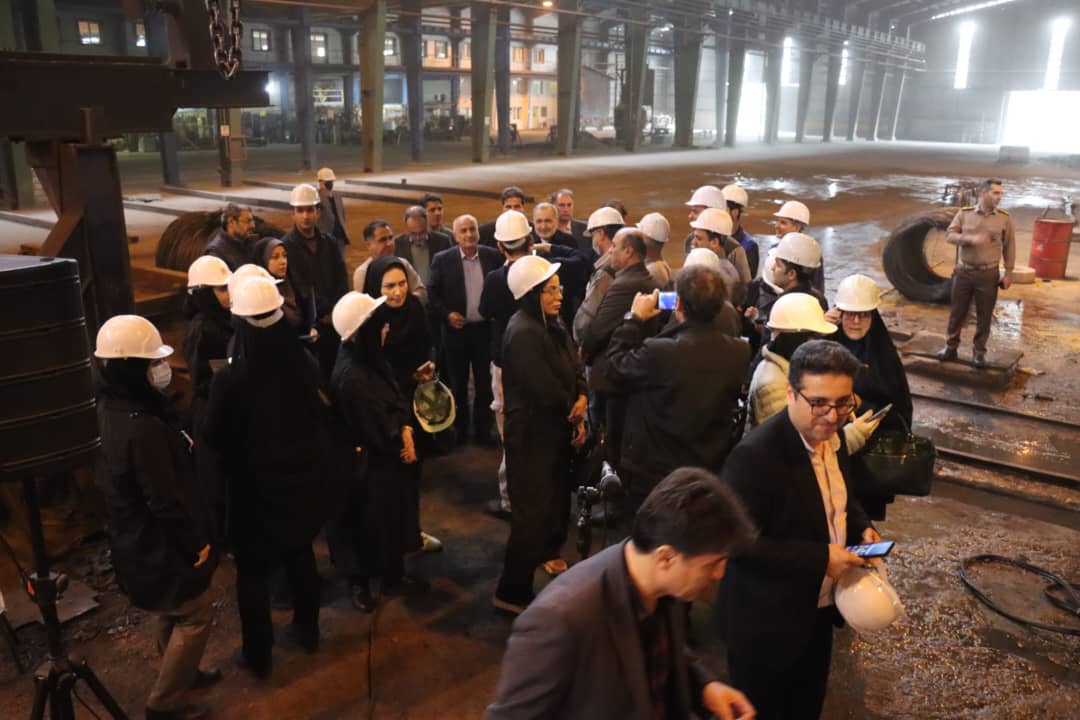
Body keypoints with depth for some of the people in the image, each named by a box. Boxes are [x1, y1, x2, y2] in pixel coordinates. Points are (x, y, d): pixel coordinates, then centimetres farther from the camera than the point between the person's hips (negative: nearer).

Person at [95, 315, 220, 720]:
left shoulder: (110, 407, -2)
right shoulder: (143, 427, -33)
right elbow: (165, 499, -28)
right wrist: (197, 541, -14)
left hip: (136, 536, 10)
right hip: (160, 543, -9)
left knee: (173, 611, 28)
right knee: (196, 615, 9)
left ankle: (180, 673, 47)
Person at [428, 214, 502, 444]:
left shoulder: (493, 257, -1)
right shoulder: (443, 259, -4)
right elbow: (432, 293, -1)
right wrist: (446, 314, -12)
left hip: (486, 329, 1)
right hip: (456, 330, 0)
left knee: (485, 383, 9)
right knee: (458, 384, 12)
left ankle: (483, 430, 21)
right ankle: (460, 429, 26)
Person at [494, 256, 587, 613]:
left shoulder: (551, 323, 4)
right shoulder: (524, 333, -26)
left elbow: (575, 367, 6)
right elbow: (546, 391, -26)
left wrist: (580, 404, -11)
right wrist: (574, 410, -8)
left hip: (555, 427, 9)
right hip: (532, 433, -9)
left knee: (557, 495, 25)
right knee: (532, 510, 0)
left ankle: (546, 551, 51)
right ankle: (512, 591, 13)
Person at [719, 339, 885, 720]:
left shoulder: (832, 435, -4)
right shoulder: (756, 455, -31)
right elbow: (738, 544, -30)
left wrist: (862, 527, -4)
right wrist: (820, 558, -30)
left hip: (820, 608, 8)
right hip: (766, 621, -8)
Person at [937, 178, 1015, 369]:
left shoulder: (1004, 218, 0)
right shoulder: (964, 213, 0)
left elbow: (1009, 247, 4)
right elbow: (949, 235, -7)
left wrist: (1008, 273, 1)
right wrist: (971, 239, -24)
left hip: (988, 274, 0)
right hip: (963, 272, 0)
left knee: (984, 316, 6)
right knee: (957, 312, 9)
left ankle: (979, 352, 18)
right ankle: (951, 347, 22)